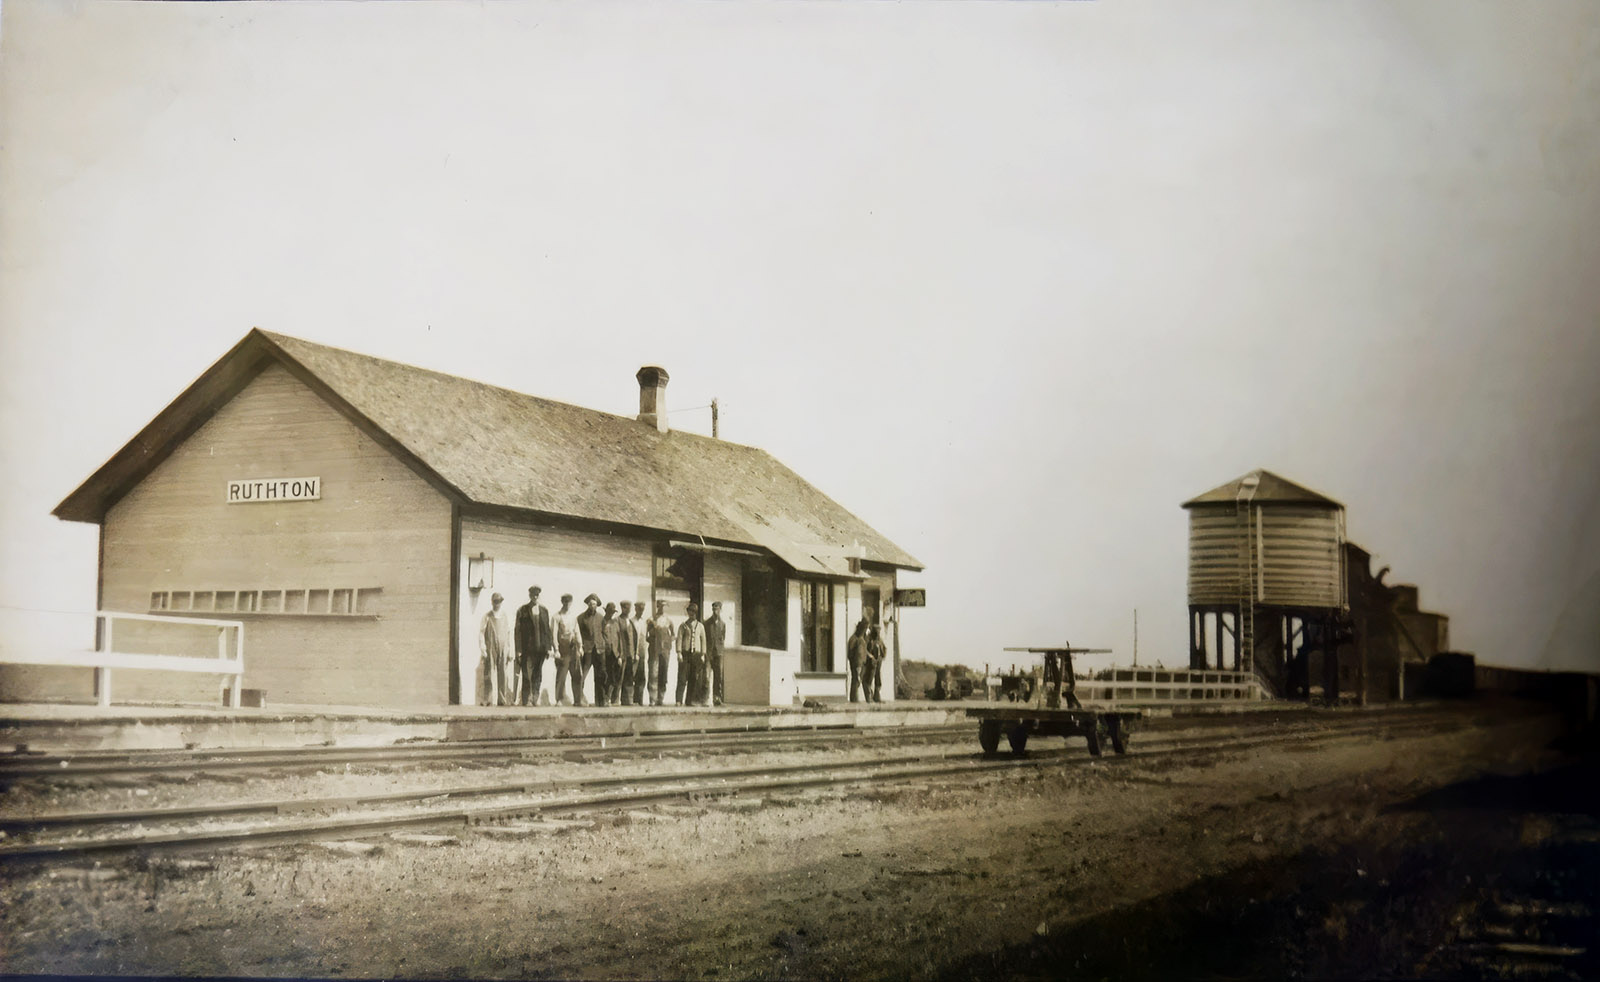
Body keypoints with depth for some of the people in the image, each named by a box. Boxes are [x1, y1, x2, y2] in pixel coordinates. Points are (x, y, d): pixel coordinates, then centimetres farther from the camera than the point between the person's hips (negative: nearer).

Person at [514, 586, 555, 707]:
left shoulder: (545, 610, 8)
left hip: (540, 647, 2)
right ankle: (526, 700, 5)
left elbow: (549, 629, 9)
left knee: (538, 675, 4)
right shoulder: (522, 610, 2)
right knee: (526, 676, -1)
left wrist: (549, 647, 2)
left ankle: (535, 699, 12)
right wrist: (518, 650, -6)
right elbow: (518, 631, 0)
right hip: (526, 649, -2)